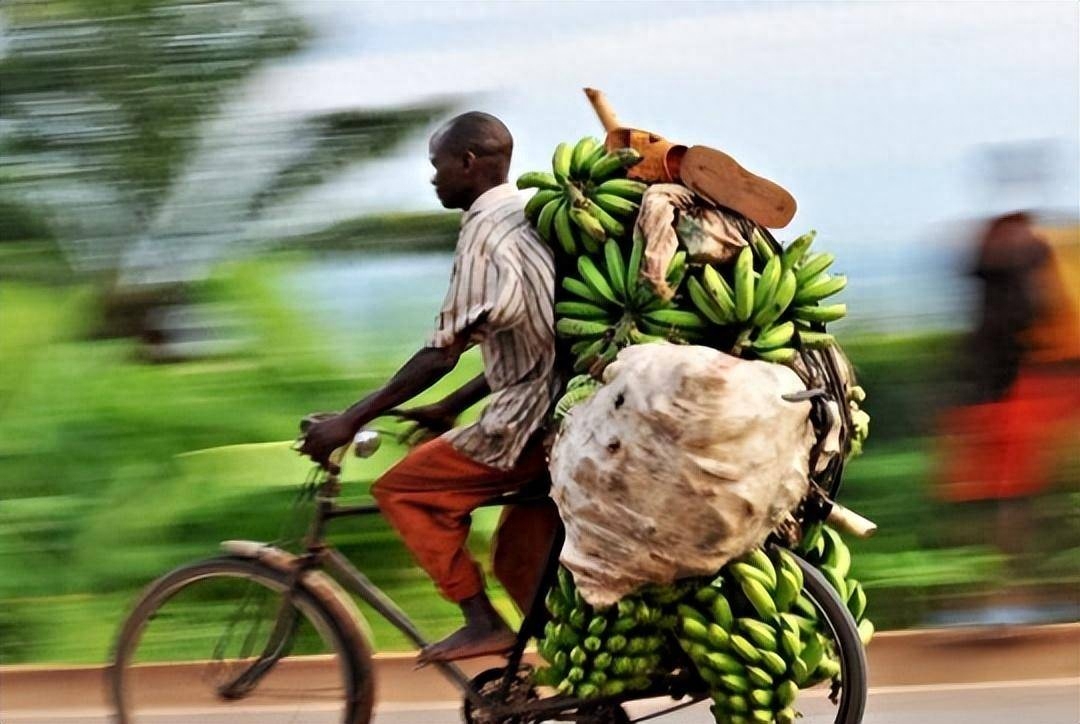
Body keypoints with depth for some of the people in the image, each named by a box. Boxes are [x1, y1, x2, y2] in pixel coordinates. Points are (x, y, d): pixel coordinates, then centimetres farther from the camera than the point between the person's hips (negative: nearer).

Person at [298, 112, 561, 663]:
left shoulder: (484, 227, -12)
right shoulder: (527, 218, 18)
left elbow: (444, 352, -16)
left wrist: (351, 420, -11)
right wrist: (450, 408, 28)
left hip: (529, 418, -9)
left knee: (403, 488, -2)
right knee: (519, 560, 16)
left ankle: (481, 621, -5)